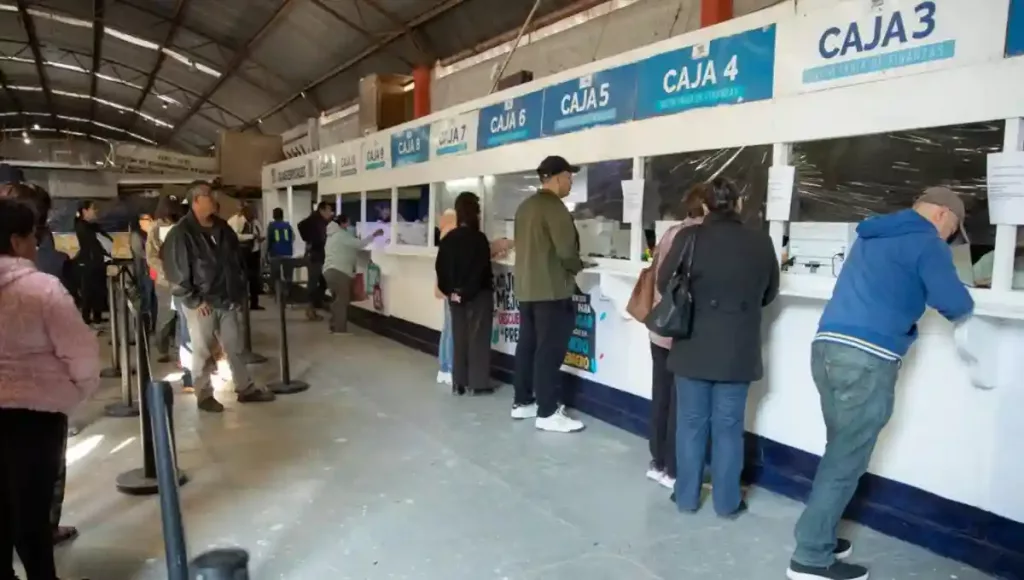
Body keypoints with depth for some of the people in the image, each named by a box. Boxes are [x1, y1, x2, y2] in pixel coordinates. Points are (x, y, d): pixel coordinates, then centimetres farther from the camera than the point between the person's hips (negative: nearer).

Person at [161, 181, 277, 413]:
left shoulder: (222, 228, 8)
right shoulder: (181, 233, -13)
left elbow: (235, 261, 16)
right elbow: (174, 270, -14)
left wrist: (239, 292, 10)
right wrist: (193, 300, -14)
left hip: (226, 300, 6)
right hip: (201, 303, -6)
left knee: (235, 347, 13)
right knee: (202, 351, 5)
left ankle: (246, 388, 22)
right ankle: (204, 395, 18)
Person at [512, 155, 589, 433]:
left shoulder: (525, 206, 12)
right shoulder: (554, 207, -15)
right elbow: (566, 250, -20)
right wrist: (578, 266, -1)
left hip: (526, 287, 9)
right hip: (551, 290, -9)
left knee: (527, 345, 14)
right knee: (550, 350, -4)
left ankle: (522, 403, 22)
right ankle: (547, 413, 1)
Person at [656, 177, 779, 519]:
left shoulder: (689, 237, -9)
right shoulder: (761, 243, -3)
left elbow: (664, 283, 0)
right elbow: (769, 294, 9)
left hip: (693, 346, -1)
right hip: (738, 350, 1)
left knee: (691, 422, 11)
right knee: (728, 426, 10)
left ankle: (686, 496, 22)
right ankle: (727, 502, 21)